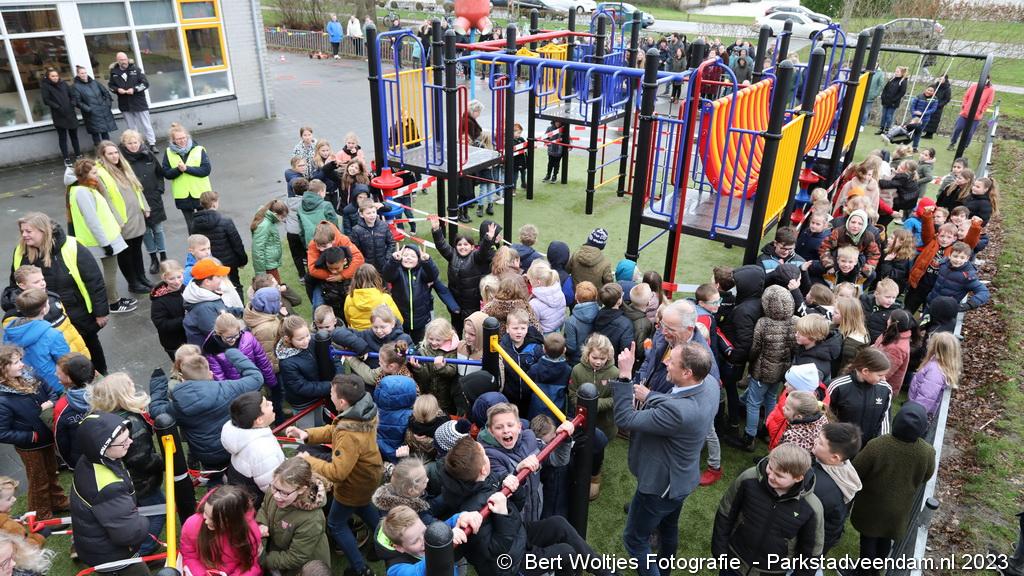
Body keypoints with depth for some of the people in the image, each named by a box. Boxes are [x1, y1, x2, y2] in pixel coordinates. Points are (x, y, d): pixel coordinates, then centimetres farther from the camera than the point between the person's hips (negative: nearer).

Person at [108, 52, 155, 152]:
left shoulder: (135, 69, -2)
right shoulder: (113, 72, 4)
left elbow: (145, 83, -5)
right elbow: (111, 85, 12)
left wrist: (134, 89, -17)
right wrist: (117, 89, -9)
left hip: (139, 102, -3)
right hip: (125, 105, 3)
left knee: (146, 125, 0)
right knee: (132, 127, 9)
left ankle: (152, 145, 4)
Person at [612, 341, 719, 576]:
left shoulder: (678, 411, -42)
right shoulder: (710, 382, -17)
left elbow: (624, 419, -34)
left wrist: (624, 376, -34)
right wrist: (650, 397, -6)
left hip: (660, 484, -9)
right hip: (681, 477, 9)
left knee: (634, 538, 15)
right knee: (668, 527, 33)